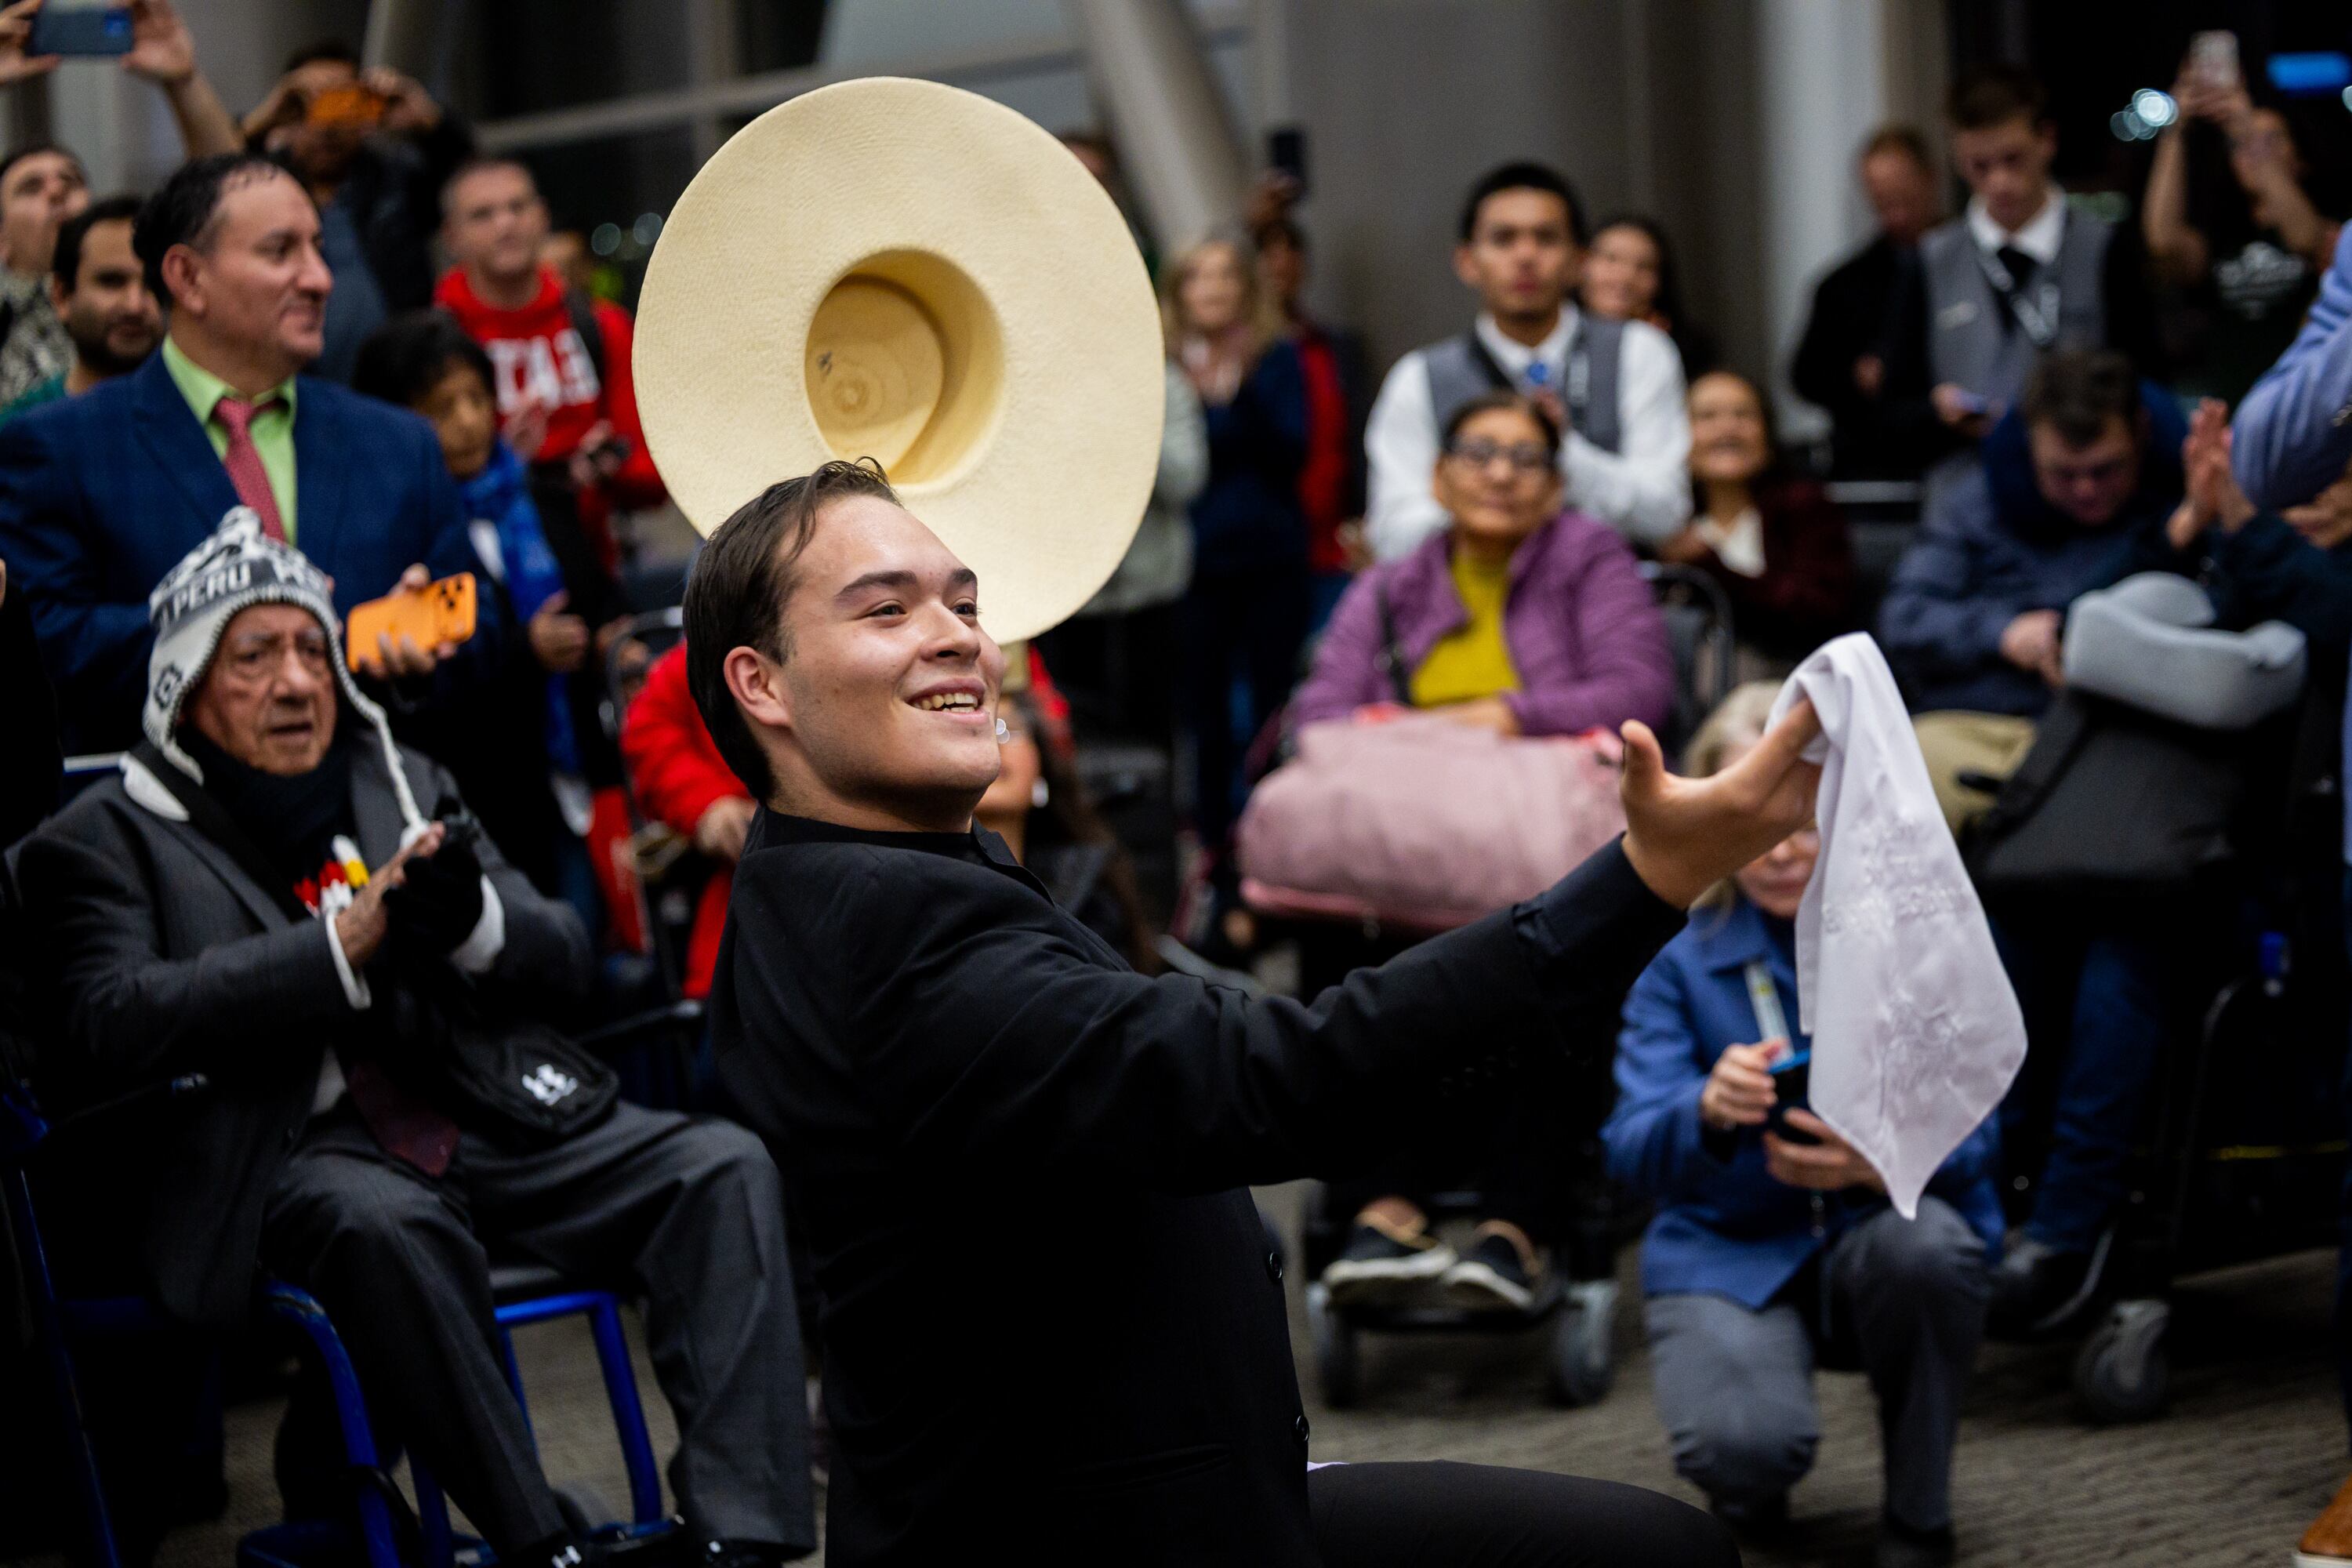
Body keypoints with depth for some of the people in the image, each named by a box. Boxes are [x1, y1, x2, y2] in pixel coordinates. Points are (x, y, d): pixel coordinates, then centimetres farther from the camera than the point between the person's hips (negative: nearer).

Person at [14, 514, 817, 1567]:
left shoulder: (404, 785, 24)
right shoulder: (106, 841, 8)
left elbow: (561, 960, 18)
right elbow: (112, 1026, -10)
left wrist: (473, 919, -7)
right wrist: (346, 944, -16)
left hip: (495, 1117, 5)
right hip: (299, 1151, -5)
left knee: (725, 1167, -18)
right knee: (383, 1225, -39)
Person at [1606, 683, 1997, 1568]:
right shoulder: (1682, 964, -4)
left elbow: (1970, 1137, -12)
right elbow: (1632, 1153, -14)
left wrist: (1880, 1160, -36)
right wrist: (1708, 1112, -38)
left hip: (1873, 1237, 1)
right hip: (1729, 1253, -1)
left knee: (1923, 1240, -37)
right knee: (1746, 1445, -32)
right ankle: (1750, 1490, 11)